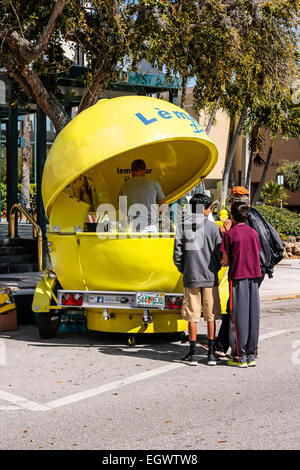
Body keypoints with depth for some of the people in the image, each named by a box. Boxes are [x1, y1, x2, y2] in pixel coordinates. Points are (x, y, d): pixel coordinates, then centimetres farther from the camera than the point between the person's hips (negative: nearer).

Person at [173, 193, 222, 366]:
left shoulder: (182, 227, -1)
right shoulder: (213, 227, -4)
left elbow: (177, 254, -2)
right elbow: (219, 254, -4)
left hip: (191, 278, 1)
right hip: (210, 277, -1)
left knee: (192, 316, 6)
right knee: (211, 316, 7)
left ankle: (193, 354, 9)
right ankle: (211, 354, 9)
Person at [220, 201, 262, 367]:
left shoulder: (229, 234, -6)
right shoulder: (253, 232, 9)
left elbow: (226, 260, -6)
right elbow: (256, 256, 13)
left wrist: (226, 262, 16)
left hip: (237, 277, -5)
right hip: (254, 276, 5)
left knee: (238, 317, 0)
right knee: (252, 316, 8)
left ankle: (240, 357, 2)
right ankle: (251, 356, 12)